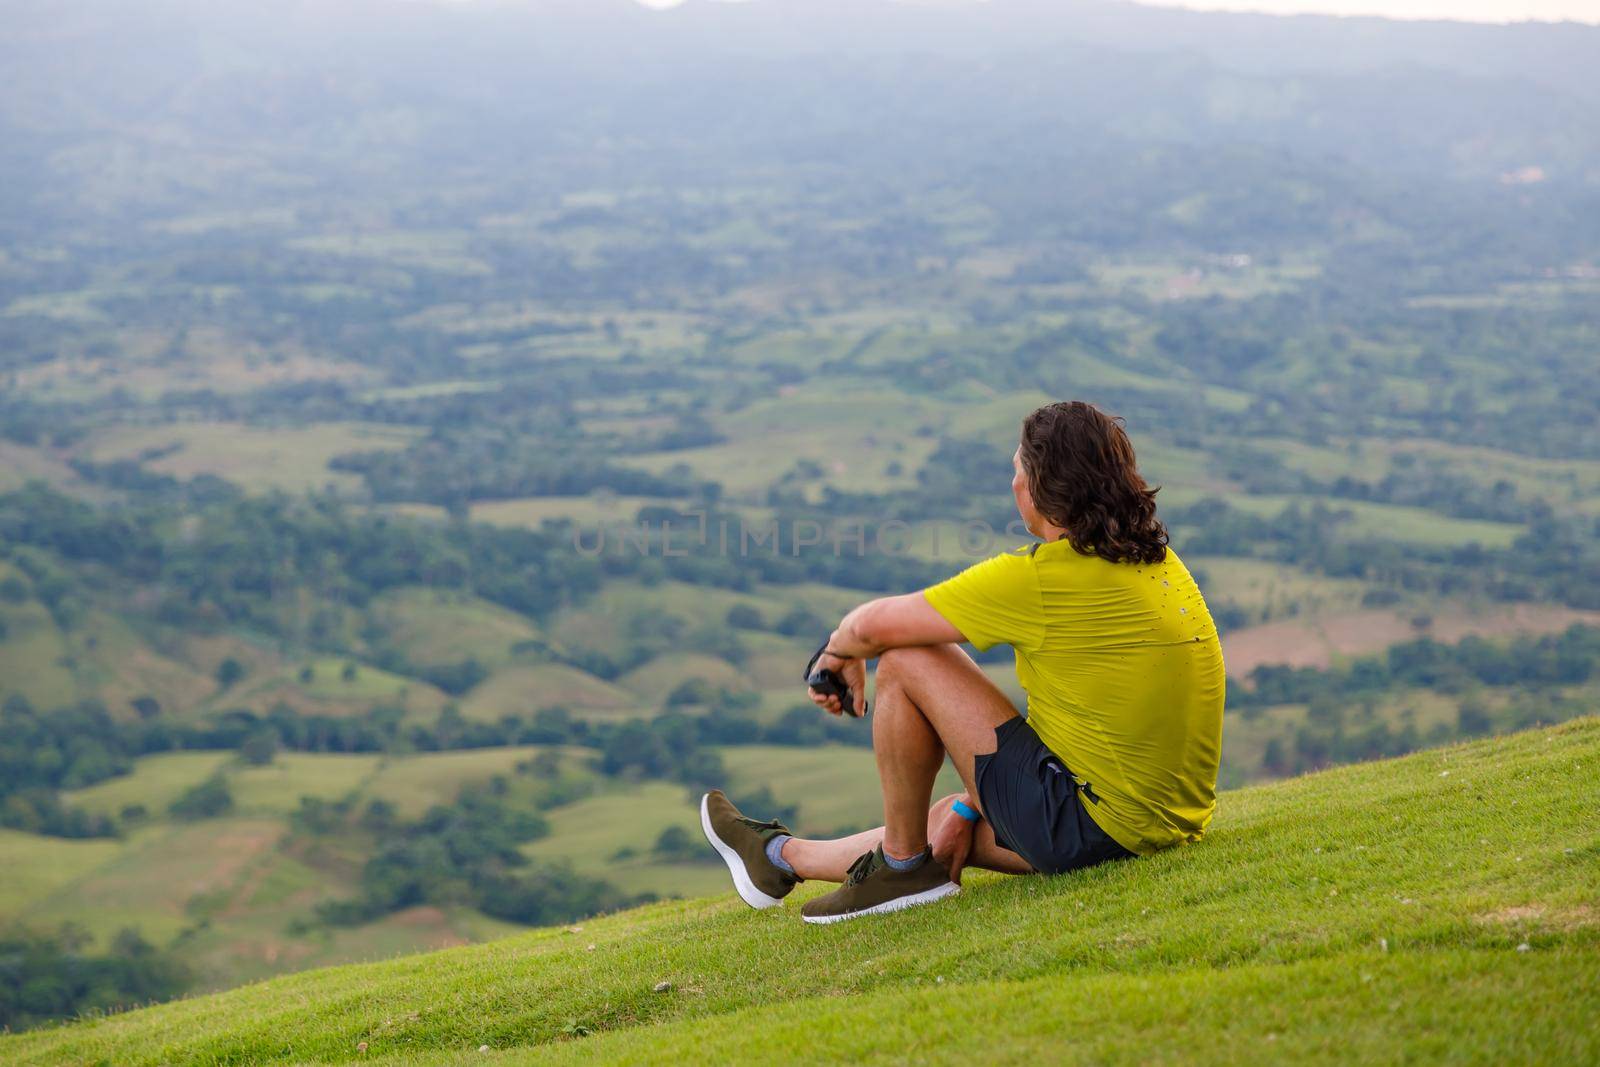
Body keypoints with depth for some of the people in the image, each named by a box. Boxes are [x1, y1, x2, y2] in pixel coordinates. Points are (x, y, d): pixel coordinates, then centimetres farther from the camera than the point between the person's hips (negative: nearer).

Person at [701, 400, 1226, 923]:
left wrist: (839, 650, 14)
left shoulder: (1041, 578, -17)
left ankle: (902, 863, 12)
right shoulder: (1158, 561, 9)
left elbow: (873, 627, -12)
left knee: (905, 660, -2)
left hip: (1094, 826, -9)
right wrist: (969, 808, 20)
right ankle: (782, 857, 51)